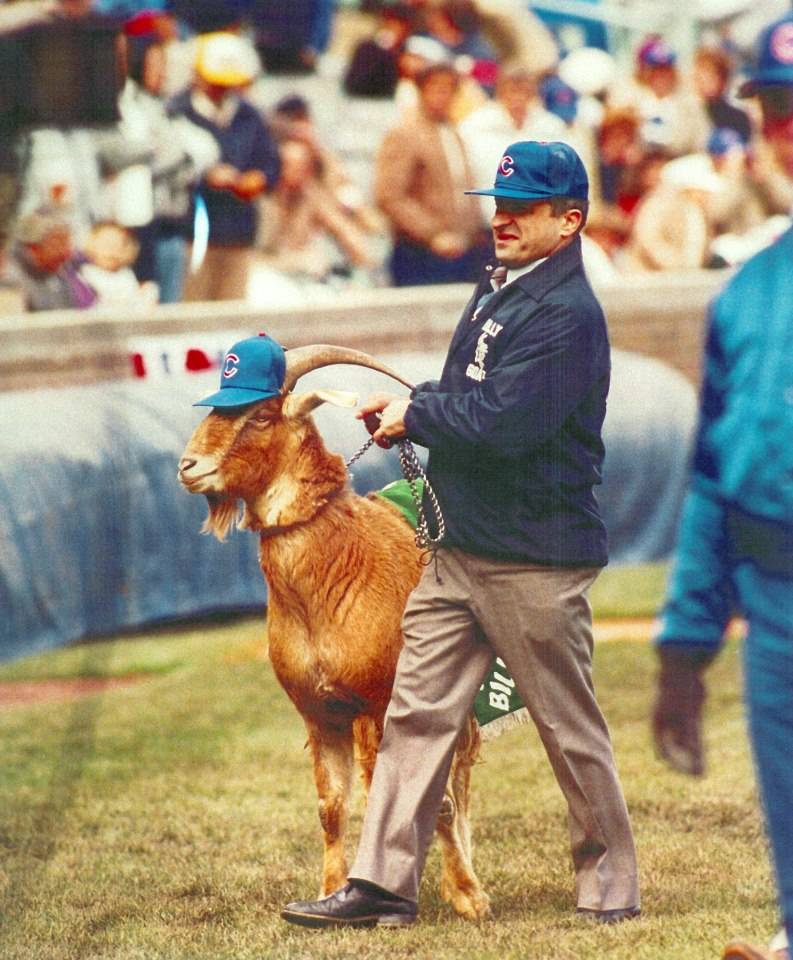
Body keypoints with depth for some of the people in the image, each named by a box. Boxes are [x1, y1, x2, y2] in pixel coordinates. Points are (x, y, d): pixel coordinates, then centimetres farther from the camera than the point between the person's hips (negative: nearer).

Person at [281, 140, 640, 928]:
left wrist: (416, 414, -10)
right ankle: (384, 884, 6)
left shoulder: (567, 315, -16)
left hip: (533, 558, -9)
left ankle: (611, 886, 14)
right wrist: (414, 410, 4)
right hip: (460, 548, 9)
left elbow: (503, 420, -25)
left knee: (571, 729, 2)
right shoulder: (495, 293, 14)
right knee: (418, 709, 5)